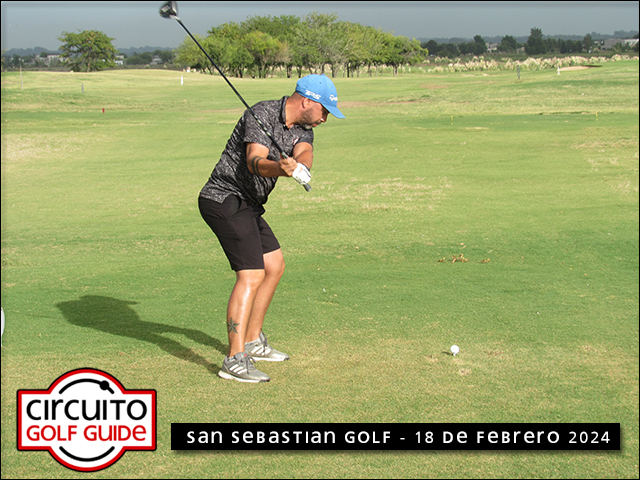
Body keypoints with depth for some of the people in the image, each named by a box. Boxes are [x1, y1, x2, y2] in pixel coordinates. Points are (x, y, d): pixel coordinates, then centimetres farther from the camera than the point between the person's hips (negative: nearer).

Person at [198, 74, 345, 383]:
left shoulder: (302, 128, 8)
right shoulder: (262, 114, -17)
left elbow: (305, 154, -13)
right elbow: (254, 160, -31)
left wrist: (297, 166, -37)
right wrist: (278, 167, -52)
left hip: (247, 205, 10)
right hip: (225, 199, -10)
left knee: (274, 265, 18)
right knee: (251, 276, -18)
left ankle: (253, 342, 28)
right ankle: (235, 360, -20)